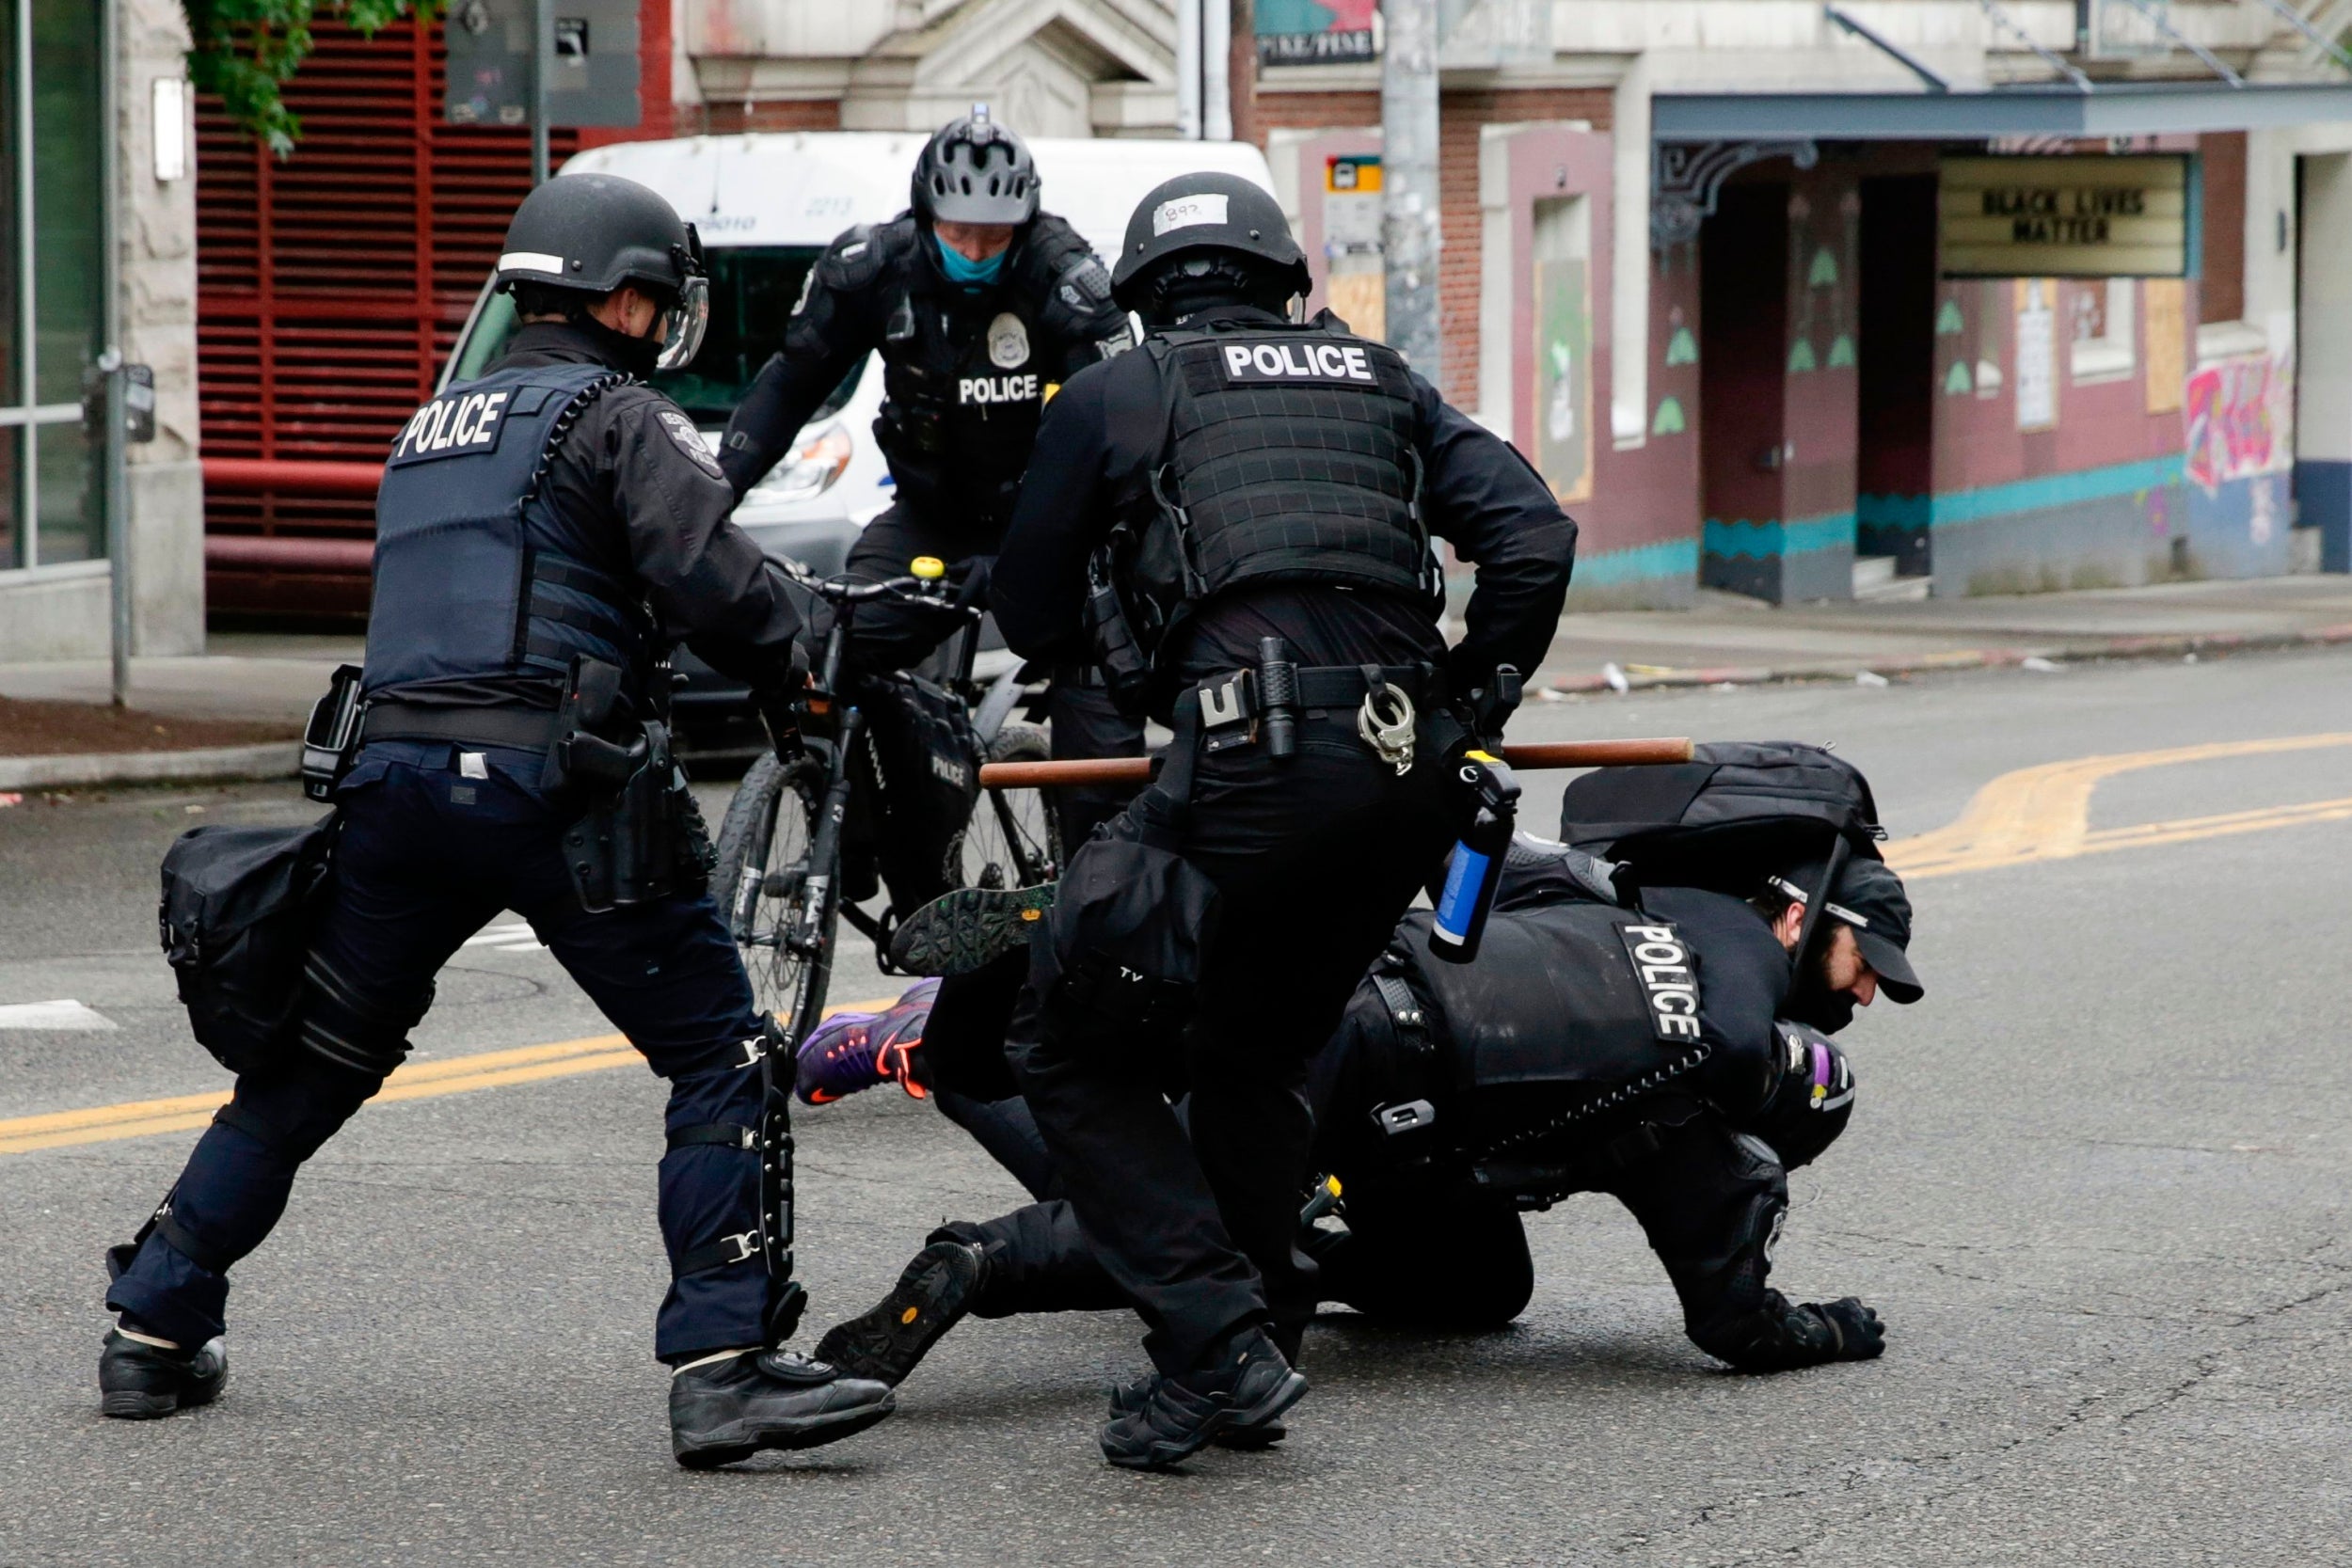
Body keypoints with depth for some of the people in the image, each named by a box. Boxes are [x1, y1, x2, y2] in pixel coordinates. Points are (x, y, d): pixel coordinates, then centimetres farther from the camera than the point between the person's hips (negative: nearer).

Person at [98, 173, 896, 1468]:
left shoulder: (429, 430, 24)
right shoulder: (615, 416, 1)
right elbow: (716, 582, -12)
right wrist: (804, 679, 4)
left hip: (395, 776, 7)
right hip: (556, 783, -7)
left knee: (312, 1066, 19)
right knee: (721, 1065, -1)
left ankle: (154, 1327, 22)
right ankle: (726, 1368, -11)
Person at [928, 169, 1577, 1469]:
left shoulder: (1110, 400, 14)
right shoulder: (1380, 383, 24)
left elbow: (1028, 619, 20)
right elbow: (1532, 538, 13)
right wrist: (1467, 696, 24)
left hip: (1253, 765, -5)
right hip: (1408, 775, 5)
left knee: (1073, 1055, 8)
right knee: (1254, 1057, 26)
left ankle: (1216, 1344, -5)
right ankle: (1253, 1336, 24)